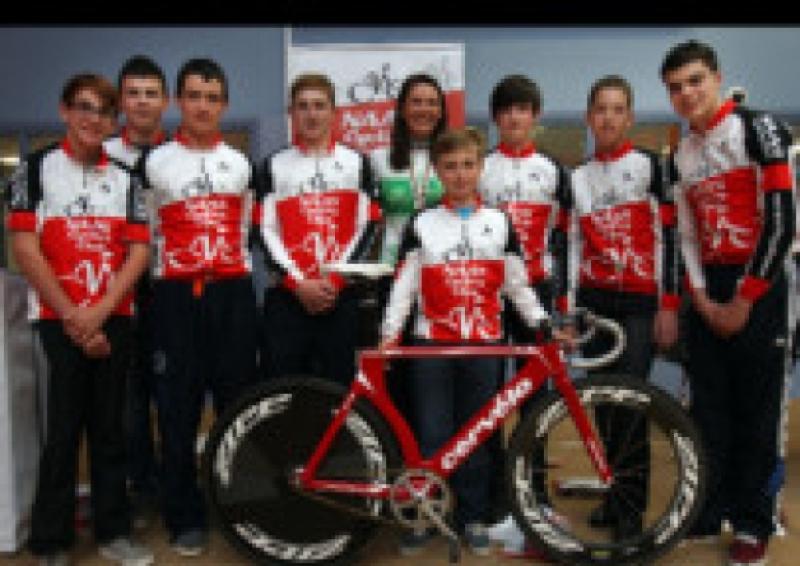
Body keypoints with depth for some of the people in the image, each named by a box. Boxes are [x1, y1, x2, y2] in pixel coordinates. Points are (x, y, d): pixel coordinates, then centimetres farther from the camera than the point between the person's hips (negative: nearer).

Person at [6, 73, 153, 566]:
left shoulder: (125, 177, 9)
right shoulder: (36, 168, 1)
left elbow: (139, 250, 2)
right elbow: (25, 248, -6)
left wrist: (100, 312, -10)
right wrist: (72, 316, -10)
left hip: (114, 318, 3)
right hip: (59, 318, -3)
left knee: (110, 427, 8)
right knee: (64, 429, -1)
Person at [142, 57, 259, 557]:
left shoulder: (242, 163, 14)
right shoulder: (155, 162, 6)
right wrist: (158, 272, 5)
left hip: (233, 294, 2)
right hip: (176, 295, -2)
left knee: (239, 400, 4)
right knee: (179, 409, 2)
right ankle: (186, 519, 13)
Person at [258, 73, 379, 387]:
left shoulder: (356, 163, 12)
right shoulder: (274, 166, 10)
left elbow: (366, 228, 3)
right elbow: (266, 232, 2)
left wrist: (334, 280, -8)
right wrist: (299, 283, -10)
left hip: (341, 296, 0)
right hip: (287, 296, 0)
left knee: (339, 385, 4)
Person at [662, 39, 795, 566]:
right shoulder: (682, 154, 14)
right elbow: (687, 234, 13)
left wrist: (745, 298, -13)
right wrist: (701, 297, -1)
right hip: (708, 293, 6)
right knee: (708, 407, 8)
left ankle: (754, 523, 13)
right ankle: (707, 511, 20)